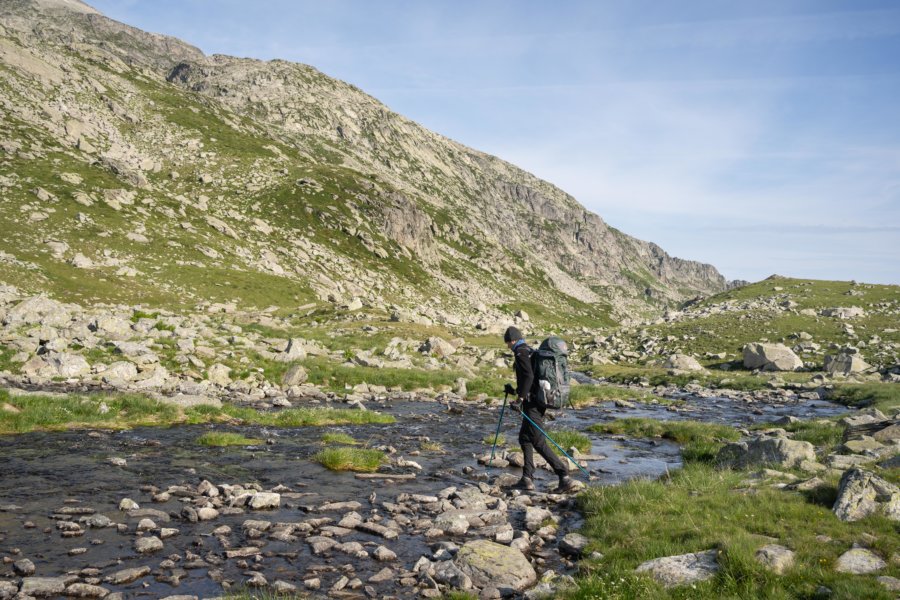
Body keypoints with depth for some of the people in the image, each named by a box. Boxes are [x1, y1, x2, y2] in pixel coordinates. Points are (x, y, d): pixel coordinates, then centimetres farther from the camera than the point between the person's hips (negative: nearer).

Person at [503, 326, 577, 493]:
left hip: (532, 403, -10)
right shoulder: (530, 352, 18)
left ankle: (565, 478, -12)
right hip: (537, 402, 10)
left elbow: (529, 377, -26)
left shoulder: (521, 354, -12)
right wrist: (515, 390, 31)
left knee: (539, 443, -9)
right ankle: (527, 479, 18)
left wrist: (520, 398, -27)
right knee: (524, 438, 16)